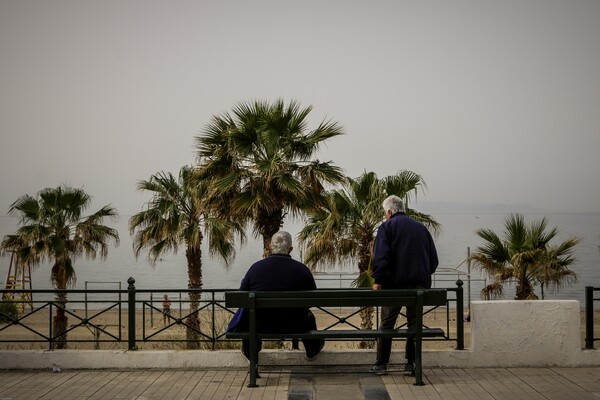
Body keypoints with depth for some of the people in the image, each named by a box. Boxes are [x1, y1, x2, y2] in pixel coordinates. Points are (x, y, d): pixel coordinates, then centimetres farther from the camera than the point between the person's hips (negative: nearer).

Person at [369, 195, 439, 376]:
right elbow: (434, 258, 17)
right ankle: (411, 363, 5)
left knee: (387, 322, 5)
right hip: (419, 283, 4)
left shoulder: (386, 227, 1)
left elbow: (381, 256, -12)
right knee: (414, 323, 8)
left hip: (395, 282, -3)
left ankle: (381, 363, 6)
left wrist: (377, 280, -10)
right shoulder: (420, 227, 16)